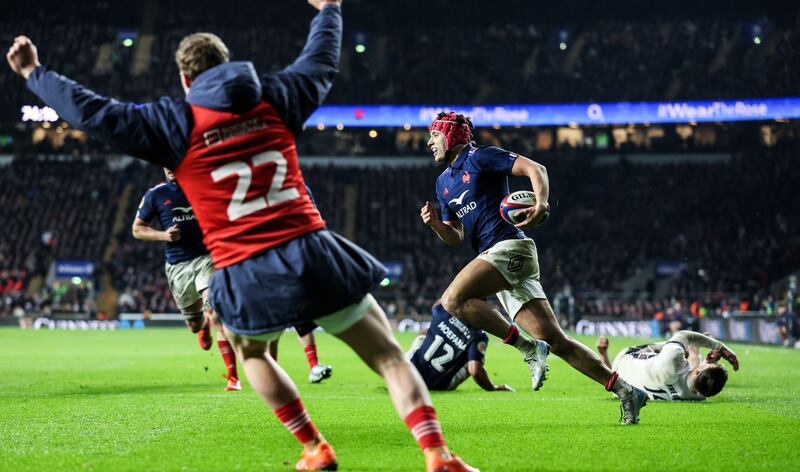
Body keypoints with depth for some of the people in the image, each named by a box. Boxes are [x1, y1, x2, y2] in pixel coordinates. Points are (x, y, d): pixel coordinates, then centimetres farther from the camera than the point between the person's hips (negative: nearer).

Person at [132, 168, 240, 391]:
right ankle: (203, 325, 53)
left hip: (206, 258, -2)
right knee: (195, 324, 13)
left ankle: (233, 376, -17)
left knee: (216, 315, -20)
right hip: (177, 266, 2)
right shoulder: (156, 194, 2)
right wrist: (162, 235, -10)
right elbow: (137, 229, 7)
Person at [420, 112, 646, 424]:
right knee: (555, 340, 0)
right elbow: (456, 237, 18)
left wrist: (541, 203, -27)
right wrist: (435, 223, -2)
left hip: (510, 247, -8)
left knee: (453, 299, -24)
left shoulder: (480, 157, 0)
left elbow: (535, 168, -10)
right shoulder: (443, 182, 22)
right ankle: (625, 391, 1)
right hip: (496, 257, 8)